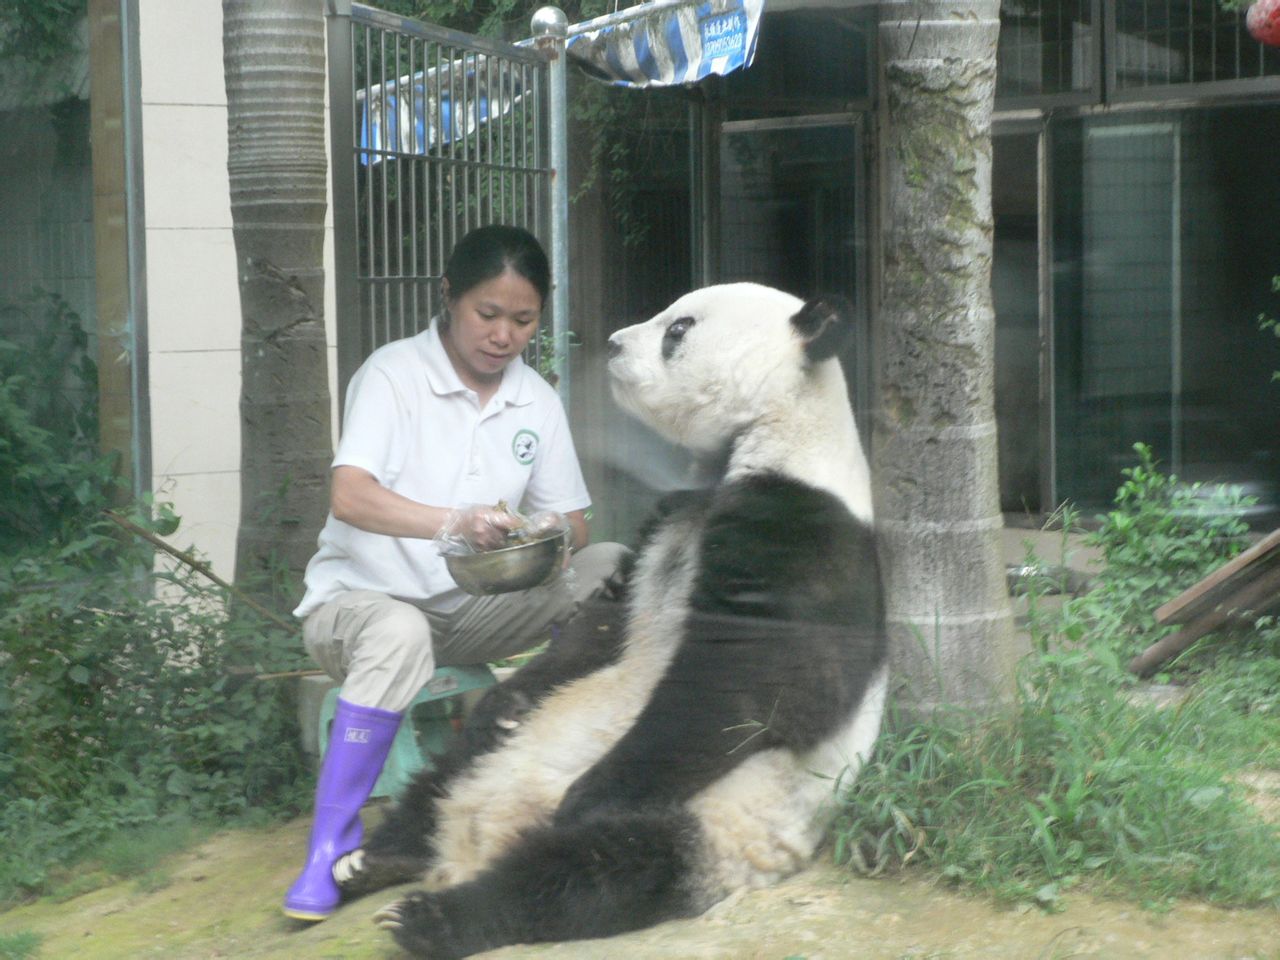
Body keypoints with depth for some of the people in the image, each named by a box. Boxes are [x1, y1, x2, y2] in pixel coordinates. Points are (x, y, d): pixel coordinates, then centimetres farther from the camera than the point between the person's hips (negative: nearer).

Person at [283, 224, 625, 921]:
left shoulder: (537, 402, 6)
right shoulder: (393, 374, -11)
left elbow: (572, 524, 5)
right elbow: (348, 497, -26)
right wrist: (452, 522, -42)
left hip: (470, 609, 5)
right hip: (358, 598, -5)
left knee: (612, 569, -15)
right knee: (399, 634, -41)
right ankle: (331, 847, -31)